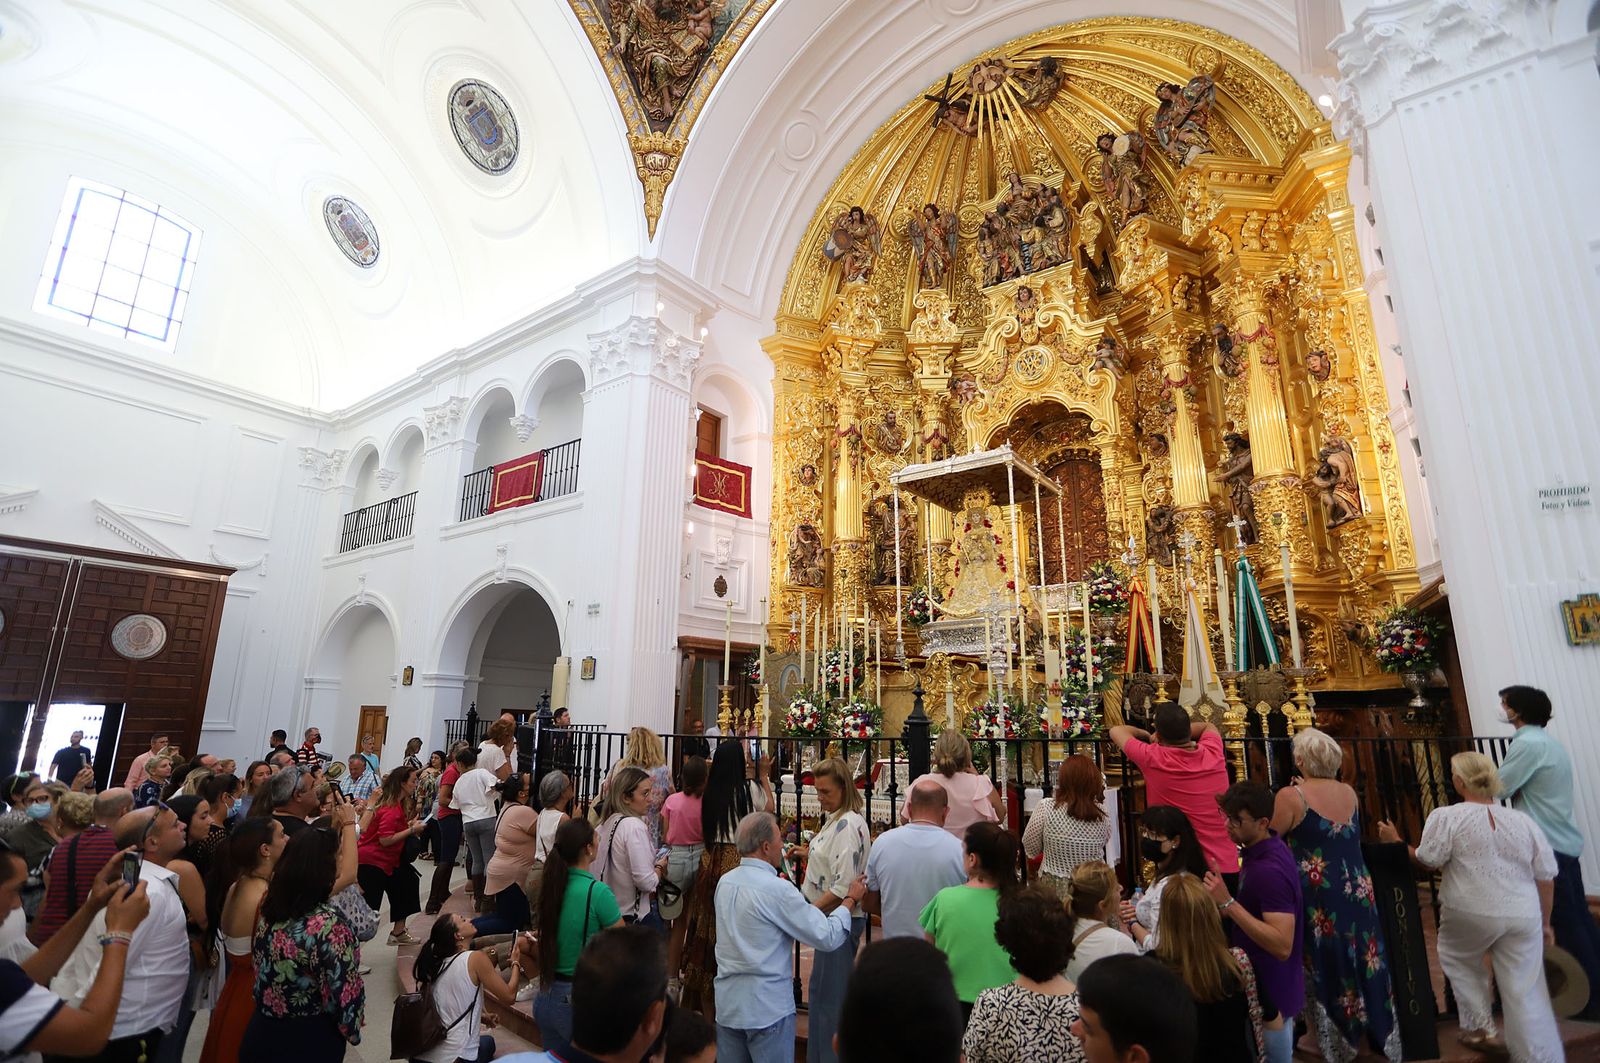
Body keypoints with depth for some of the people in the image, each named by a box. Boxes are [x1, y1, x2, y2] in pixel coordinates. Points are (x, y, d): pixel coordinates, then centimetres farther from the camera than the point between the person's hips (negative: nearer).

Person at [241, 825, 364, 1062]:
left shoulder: (271, 904, -8)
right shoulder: (328, 923, -31)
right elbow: (345, 993, -23)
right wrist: (352, 1028, -3)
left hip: (263, 1028, 7)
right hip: (310, 1037, -6)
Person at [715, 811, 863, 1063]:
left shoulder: (724, 882, 1)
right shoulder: (776, 888, -21)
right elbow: (827, 938, -17)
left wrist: (816, 908, 14)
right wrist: (850, 900, -1)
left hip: (727, 1004, 7)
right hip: (767, 1008, -7)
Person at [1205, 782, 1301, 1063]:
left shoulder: (1269, 870, -28)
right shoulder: (1260, 852, 2)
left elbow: (1282, 945, -31)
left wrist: (1228, 903, -34)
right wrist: (1225, 908, 3)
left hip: (1269, 1000, -9)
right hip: (1263, 988, 9)